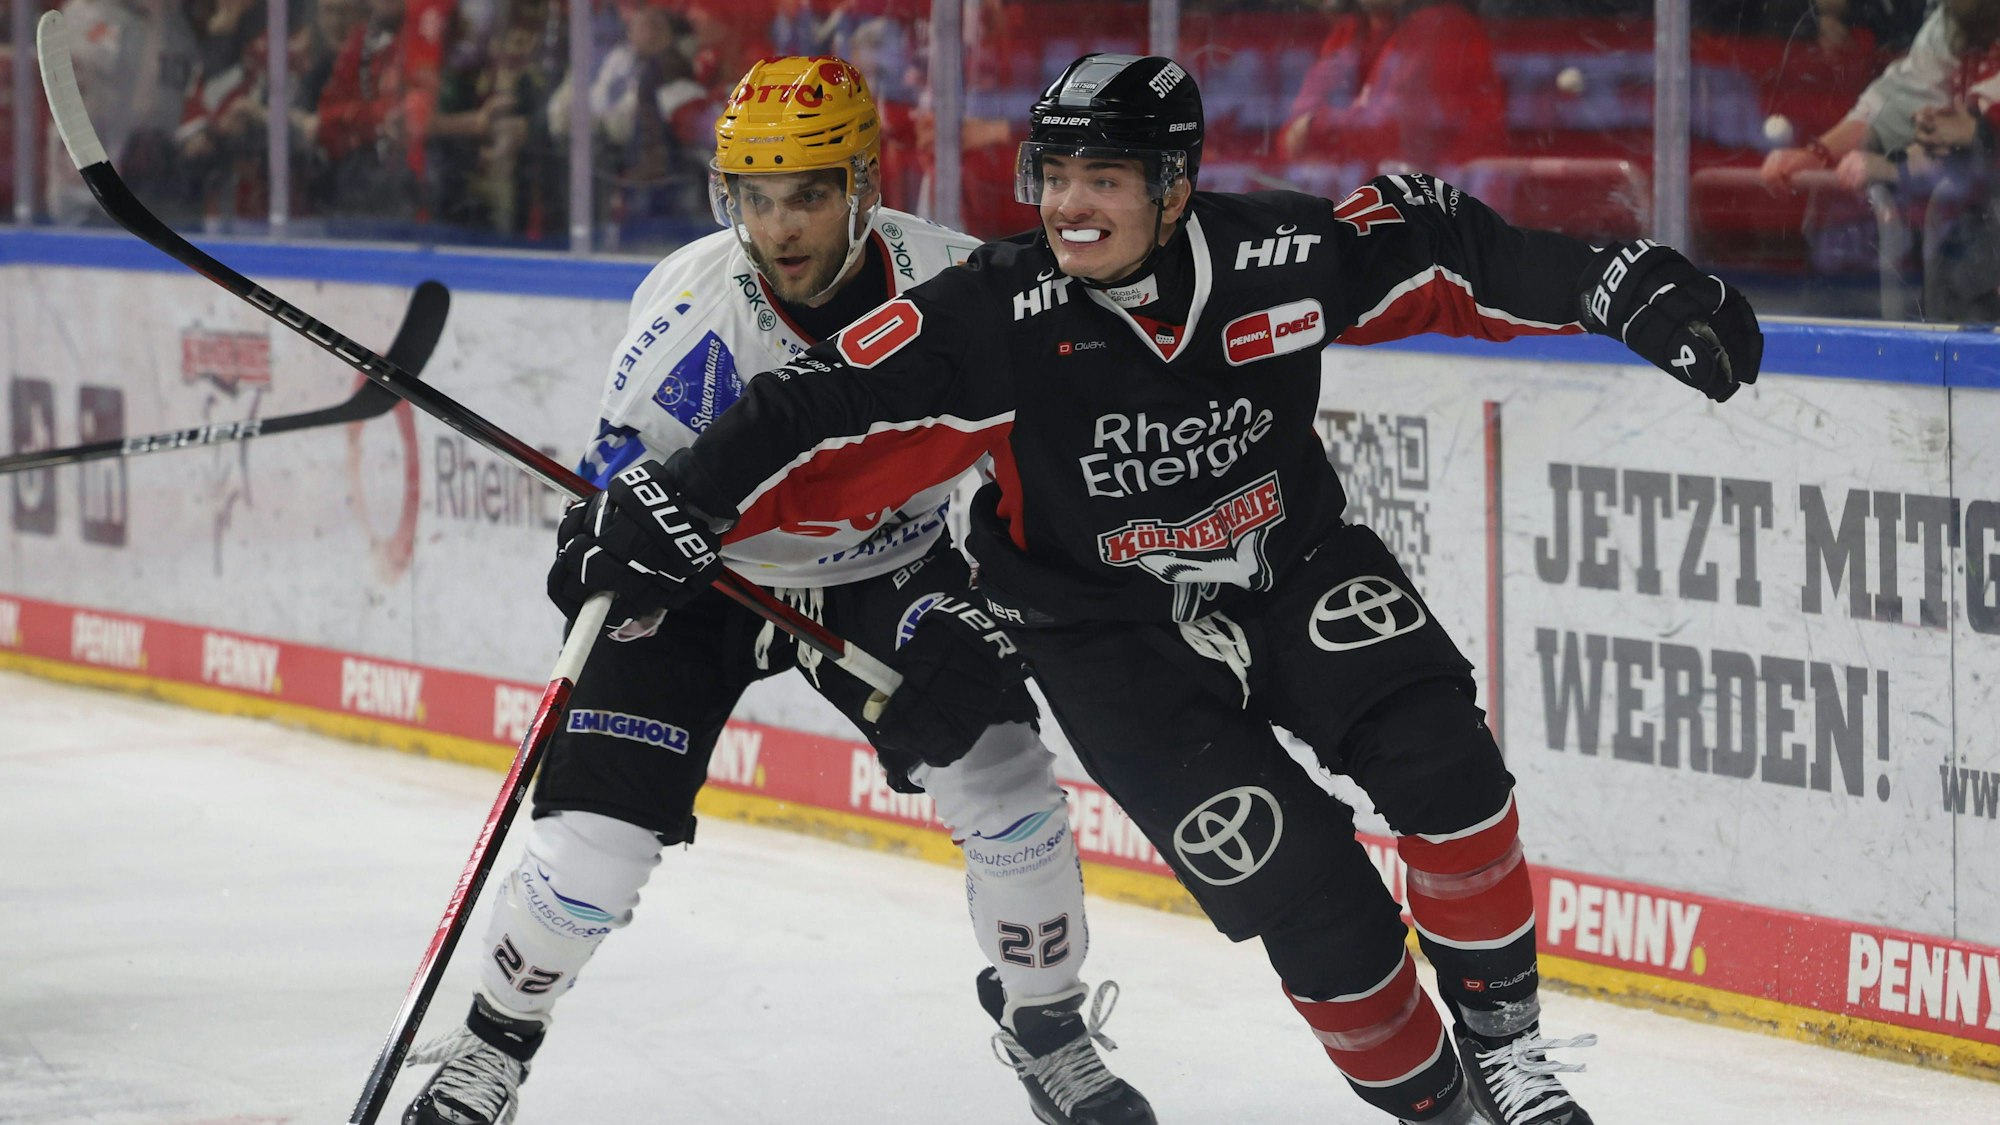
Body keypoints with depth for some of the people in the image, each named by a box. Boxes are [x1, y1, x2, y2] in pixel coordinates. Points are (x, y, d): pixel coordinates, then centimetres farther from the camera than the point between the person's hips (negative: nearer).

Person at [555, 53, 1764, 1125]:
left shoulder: (1281, 256, -19)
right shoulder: (994, 321, -23)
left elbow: (1448, 244, -9)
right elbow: (829, 418, -23)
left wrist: (1630, 288, -14)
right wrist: (674, 515, -32)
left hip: (1295, 564, 2)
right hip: (1114, 630, -2)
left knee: (1438, 759, -19)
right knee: (1299, 872, -15)